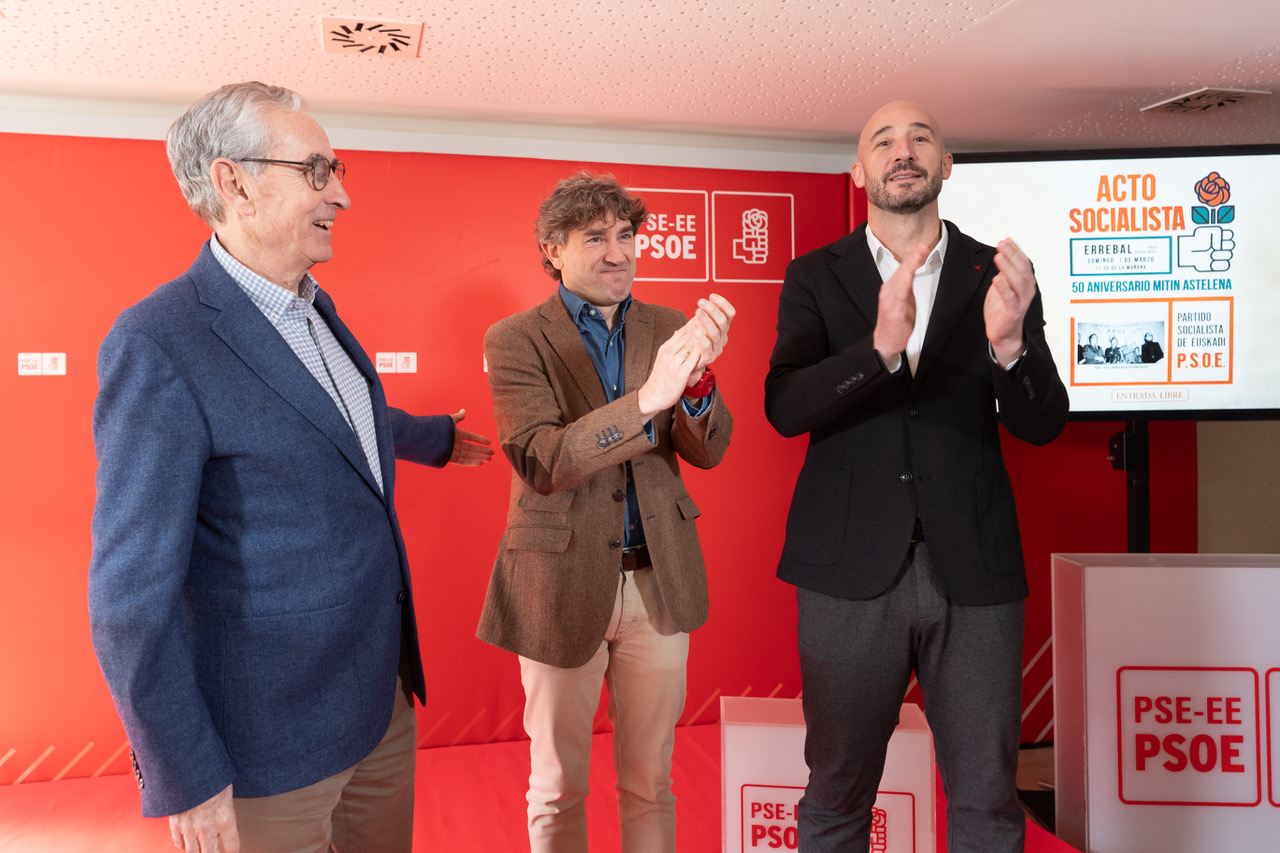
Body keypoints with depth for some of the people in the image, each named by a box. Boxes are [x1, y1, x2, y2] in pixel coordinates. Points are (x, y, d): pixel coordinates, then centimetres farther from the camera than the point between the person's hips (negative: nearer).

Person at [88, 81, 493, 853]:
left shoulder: (317, 309, 5)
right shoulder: (157, 345, -20)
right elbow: (133, 593, -19)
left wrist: (437, 438, 42)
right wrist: (185, 781, -15)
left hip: (383, 693, 8)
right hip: (273, 737, -7)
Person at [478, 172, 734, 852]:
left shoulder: (668, 329, 4)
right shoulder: (515, 341, -7)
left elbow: (708, 451, -2)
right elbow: (541, 464, -19)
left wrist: (698, 375, -24)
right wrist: (647, 397, -32)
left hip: (659, 584, 3)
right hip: (563, 585, -2)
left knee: (650, 782, 17)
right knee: (557, 789, 15)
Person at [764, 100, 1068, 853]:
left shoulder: (998, 276, 5)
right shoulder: (815, 277, 3)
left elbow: (1043, 424, -1)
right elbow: (784, 408, -10)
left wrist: (1008, 343, -22)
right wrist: (880, 347, -27)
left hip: (973, 570, 1)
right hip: (851, 570, -1)